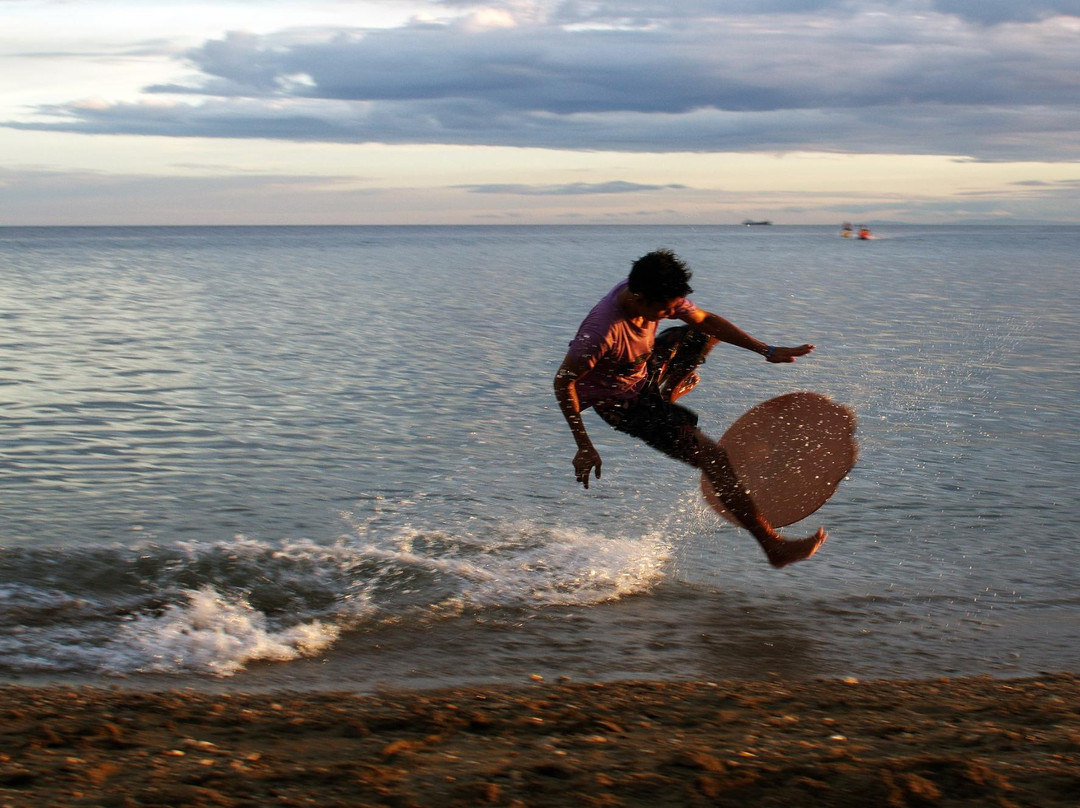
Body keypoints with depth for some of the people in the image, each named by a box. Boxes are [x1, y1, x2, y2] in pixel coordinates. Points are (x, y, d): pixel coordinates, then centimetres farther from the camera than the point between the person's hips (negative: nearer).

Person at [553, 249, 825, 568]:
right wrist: (584, 447, -25)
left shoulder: (656, 295, -18)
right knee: (715, 459, -15)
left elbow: (706, 319, -5)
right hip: (620, 404, -8)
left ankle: (667, 395, 30)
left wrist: (767, 351, -9)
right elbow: (563, 382, -28)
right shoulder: (602, 332, -40)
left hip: (642, 370, 8)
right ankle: (774, 546, -12)